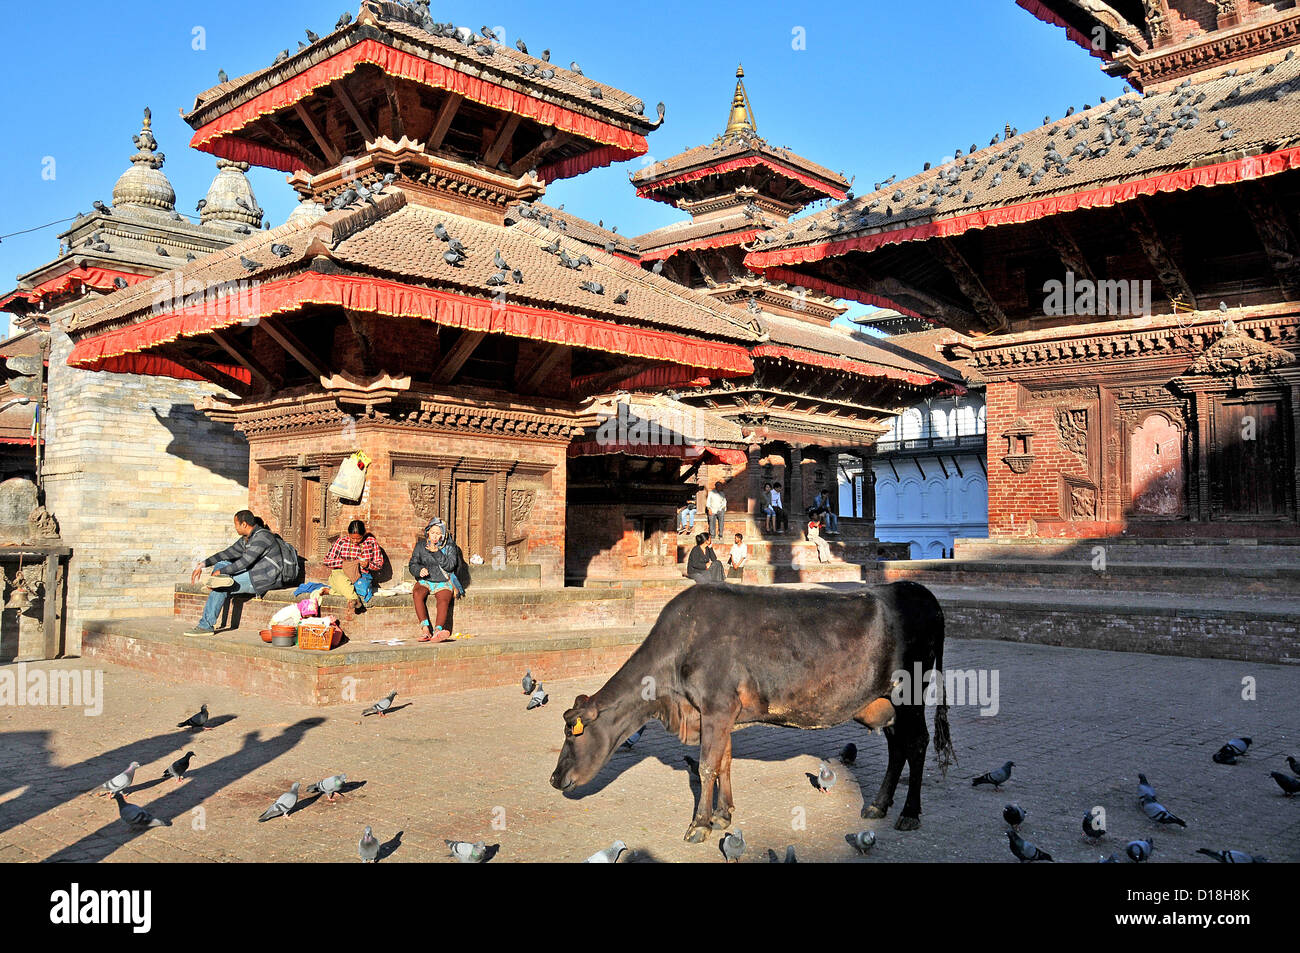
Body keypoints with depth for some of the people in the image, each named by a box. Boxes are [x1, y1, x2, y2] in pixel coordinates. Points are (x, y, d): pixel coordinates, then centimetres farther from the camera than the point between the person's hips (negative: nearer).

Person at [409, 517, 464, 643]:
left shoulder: (450, 546, 5)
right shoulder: (420, 545, 11)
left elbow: (450, 565, -8)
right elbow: (412, 564, 6)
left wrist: (436, 552, -19)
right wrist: (419, 570, -17)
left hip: (443, 582, -1)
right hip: (424, 581, 1)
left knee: (443, 600, -33)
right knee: (417, 594, -32)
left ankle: (438, 630, -51)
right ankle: (425, 629, -41)